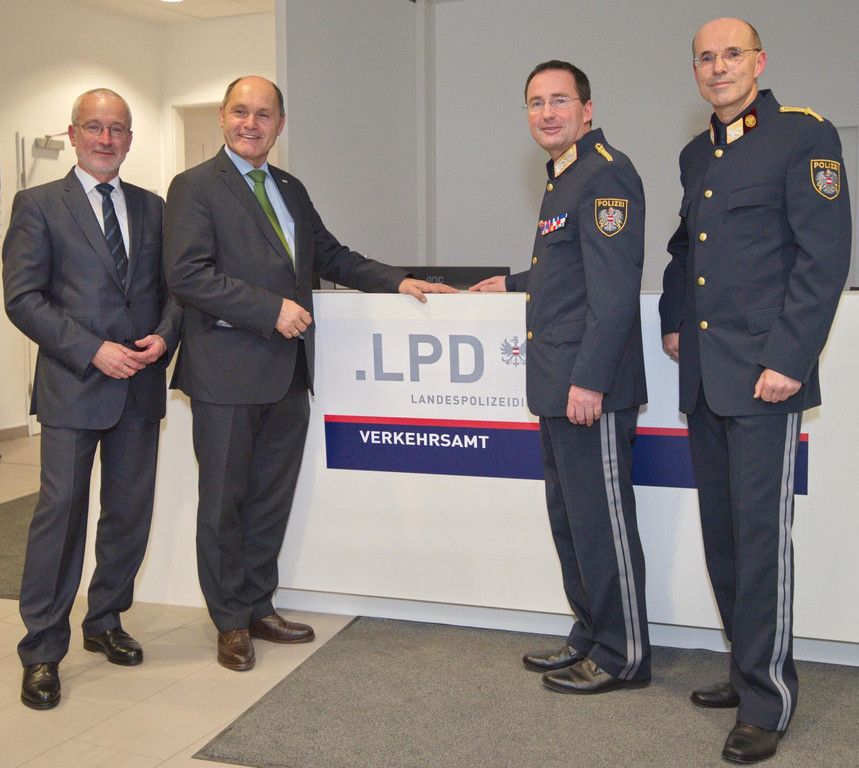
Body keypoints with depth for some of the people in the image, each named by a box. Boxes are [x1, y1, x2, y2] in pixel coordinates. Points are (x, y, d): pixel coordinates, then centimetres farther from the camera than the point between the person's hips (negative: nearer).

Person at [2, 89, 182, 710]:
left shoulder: (152, 208, 13)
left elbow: (174, 284, 14)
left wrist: (165, 336, -7)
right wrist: (94, 351, -15)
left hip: (141, 384, 4)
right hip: (72, 386, -4)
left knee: (131, 512, 10)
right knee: (61, 510, -4)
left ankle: (105, 622, 29)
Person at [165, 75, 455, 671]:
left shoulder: (291, 190, 17)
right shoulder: (196, 187, -5)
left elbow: (331, 257, 23)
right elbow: (187, 274, -16)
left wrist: (398, 281, 11)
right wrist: (272, 309, -20)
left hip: (287, 374, 7)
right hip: (228, 374, -6)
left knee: (272, 499, 14)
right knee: (224, 502, 5)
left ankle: (259, 608, 28)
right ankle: (231, 622, 19)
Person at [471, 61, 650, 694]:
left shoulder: (606, 174, -13)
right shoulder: (564, 179, 19)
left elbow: (614, 285, -21)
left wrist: (589, 380, -24)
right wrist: (514, 282, 40)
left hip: (591, 390, -10)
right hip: (560, 389, 10)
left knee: (603, 525, 0)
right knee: (570, 521, 17)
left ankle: (623, 657, 14)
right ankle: (591, 637, 30)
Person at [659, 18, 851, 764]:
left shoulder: (804, 136, -6)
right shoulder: (696, 155, 16)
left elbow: (826, 256, -12)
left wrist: (788, 359, -18)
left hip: (764, 376, -7)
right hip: (703, 379, 7)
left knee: (760, 535, -4)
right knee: (721, 534, 13)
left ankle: (767, 701, 9)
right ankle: (748, 667, 28)